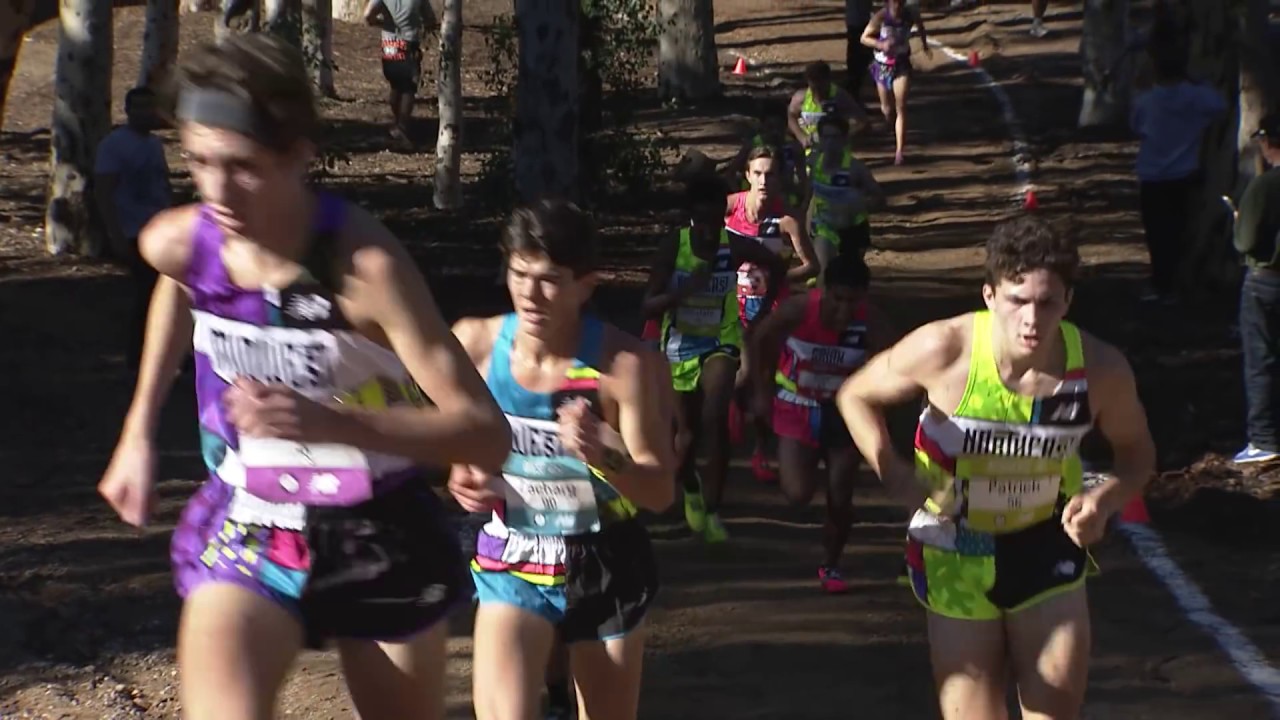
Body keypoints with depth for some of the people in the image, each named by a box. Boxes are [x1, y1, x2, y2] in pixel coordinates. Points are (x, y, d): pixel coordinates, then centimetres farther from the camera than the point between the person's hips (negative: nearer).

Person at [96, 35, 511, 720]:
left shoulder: (365, 265, -27)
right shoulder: (177, 245, -12)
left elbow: (487, 434, -31)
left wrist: (330, 421, -42)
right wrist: (139, 432, 18)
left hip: (376, 542, -2)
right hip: (244, 534, 2)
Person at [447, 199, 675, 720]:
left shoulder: (626, 363, -20)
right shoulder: (474, 345, -12)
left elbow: (661, 491, -18)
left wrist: (604, 457, -37)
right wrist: (461, 475, -12)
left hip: (606, 569, 0)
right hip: (511, 566, 1)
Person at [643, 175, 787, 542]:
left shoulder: (736, 247, -14)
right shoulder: (673, 247, -16)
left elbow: (777, 266, 7)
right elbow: (649, 306, -18)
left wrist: (763, 312, 3)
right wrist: (684, 290, -34)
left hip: (721, 342, -1)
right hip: (681, 344, 1)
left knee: (715, 419, -23)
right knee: (691, 429, 12)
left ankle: (713, 511, -14)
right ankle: (690, 490, 44)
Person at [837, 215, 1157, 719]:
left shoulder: (1100, 370, -19)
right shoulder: (943, 350, -24)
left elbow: (1137, 452, 1)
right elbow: (856, 396, -6)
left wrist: (1105, 500, -21)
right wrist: (891, 474, -22)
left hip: (1048, 546, 2)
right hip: (957, 553, -1)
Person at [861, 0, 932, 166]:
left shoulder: (911, 15, -12)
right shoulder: (880, 17, -18)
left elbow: (920, 23, 13)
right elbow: (864, 38, -12)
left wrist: (924, 43, 13)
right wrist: (881, 44, -28)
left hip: (902, 65, 0)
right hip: (883, 65, 0)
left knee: (901, 108, -12)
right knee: (887, 109, 14)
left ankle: (899, 151, -12)